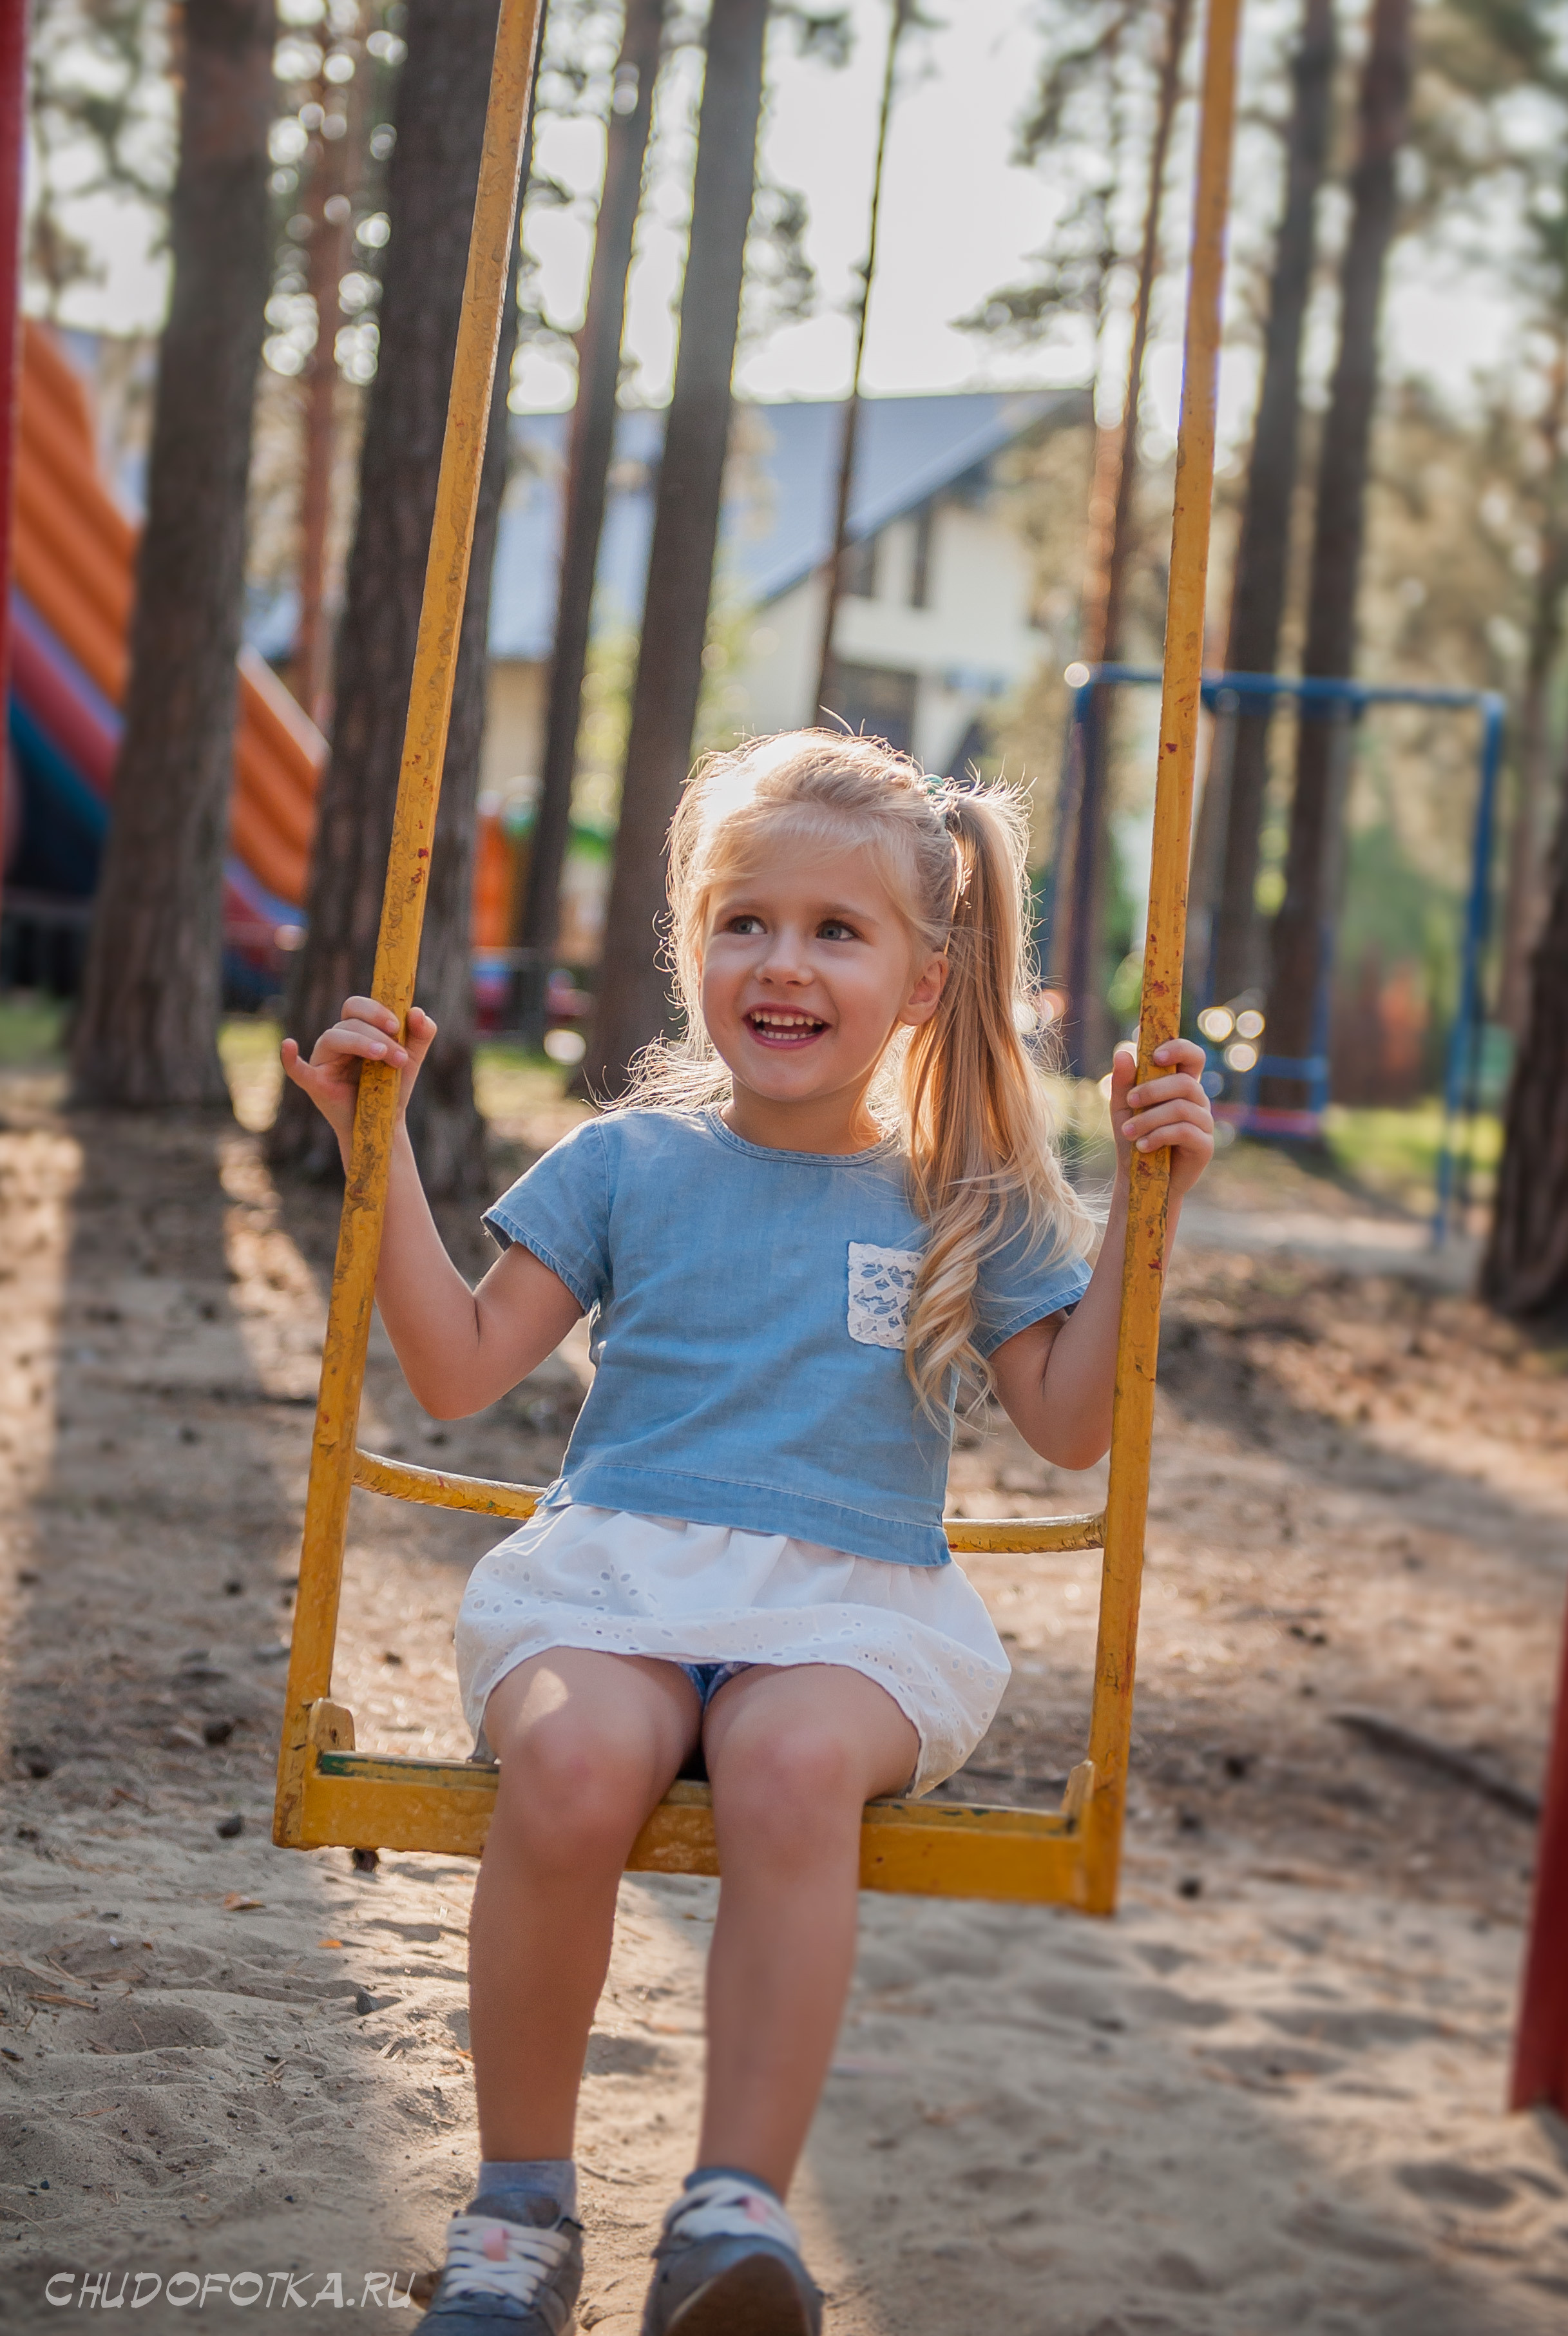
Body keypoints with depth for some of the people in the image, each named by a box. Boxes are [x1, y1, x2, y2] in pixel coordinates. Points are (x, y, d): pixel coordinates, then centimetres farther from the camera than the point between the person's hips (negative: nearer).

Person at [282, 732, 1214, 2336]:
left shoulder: (965, 1209, 13)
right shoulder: (628, 1164, 13)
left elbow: (1072, 1426, 10)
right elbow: (460, 1369, 10)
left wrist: (1145, 1211, 2)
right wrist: (380, 1146, 5)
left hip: (856, 1602, 0)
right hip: (619, 1565, 1)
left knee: (796, 1760, -37)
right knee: (570, 1758, -34)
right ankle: (518, 2204, -16)